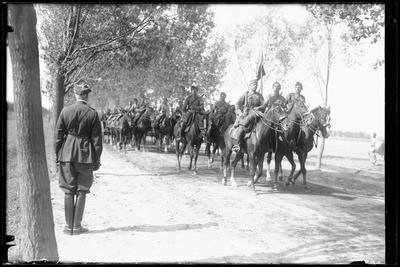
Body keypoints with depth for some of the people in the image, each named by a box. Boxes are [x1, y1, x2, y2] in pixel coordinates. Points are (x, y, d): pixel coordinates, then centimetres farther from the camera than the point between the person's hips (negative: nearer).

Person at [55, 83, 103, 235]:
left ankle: (69, 226, 11)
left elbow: (58, 136, 2)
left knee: (68, 191, 8)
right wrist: (97, 160, 4)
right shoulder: (93, 114, -5)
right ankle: (77, 226, 9)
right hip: (85, 156, -1)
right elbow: (97, 139, -3)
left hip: (67, 155, 1)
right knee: (81, 191, 7)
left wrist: (57, 155, 10)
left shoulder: (65, 111, -1)